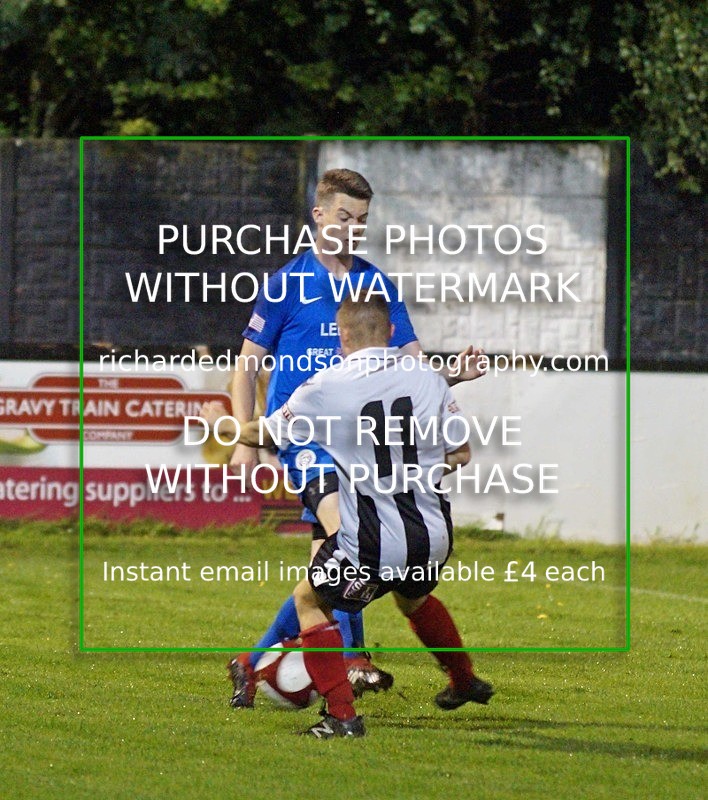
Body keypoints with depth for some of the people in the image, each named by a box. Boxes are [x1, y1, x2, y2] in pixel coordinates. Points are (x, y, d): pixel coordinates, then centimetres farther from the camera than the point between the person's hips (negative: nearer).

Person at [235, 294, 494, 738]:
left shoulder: (325, 387, -11)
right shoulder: (428, 377, -2)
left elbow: (264, 434, 5)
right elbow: (461, 453, 7)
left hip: (374, 544, -5)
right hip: (433, 536, 5)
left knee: (309, 601, 18)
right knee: (413, 596, 36)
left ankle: (343, 715, 6)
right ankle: (466, 682, 52)